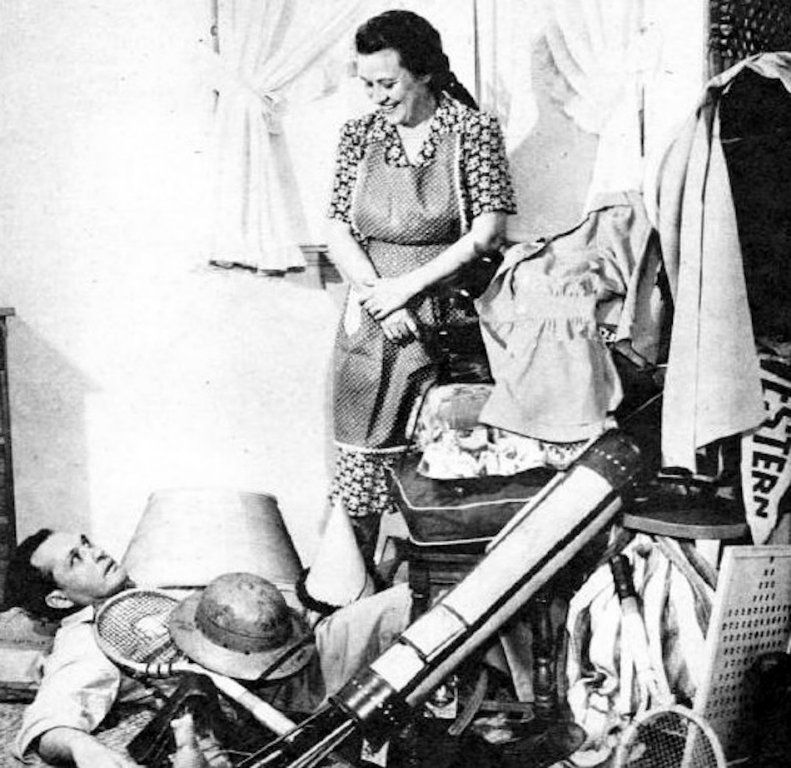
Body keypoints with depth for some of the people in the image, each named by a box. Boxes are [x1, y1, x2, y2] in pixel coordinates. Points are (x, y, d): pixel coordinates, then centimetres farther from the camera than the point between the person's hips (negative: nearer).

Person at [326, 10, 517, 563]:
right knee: (363, 461, 1)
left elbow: (487, 232, -9)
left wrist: (406, 287, -12)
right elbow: (339, 235, 4)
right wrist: (380, 299, -11)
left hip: (448, 323, -3)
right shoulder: (359, 136, 9)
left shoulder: (474, 131, -1)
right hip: (371, 327, 3)